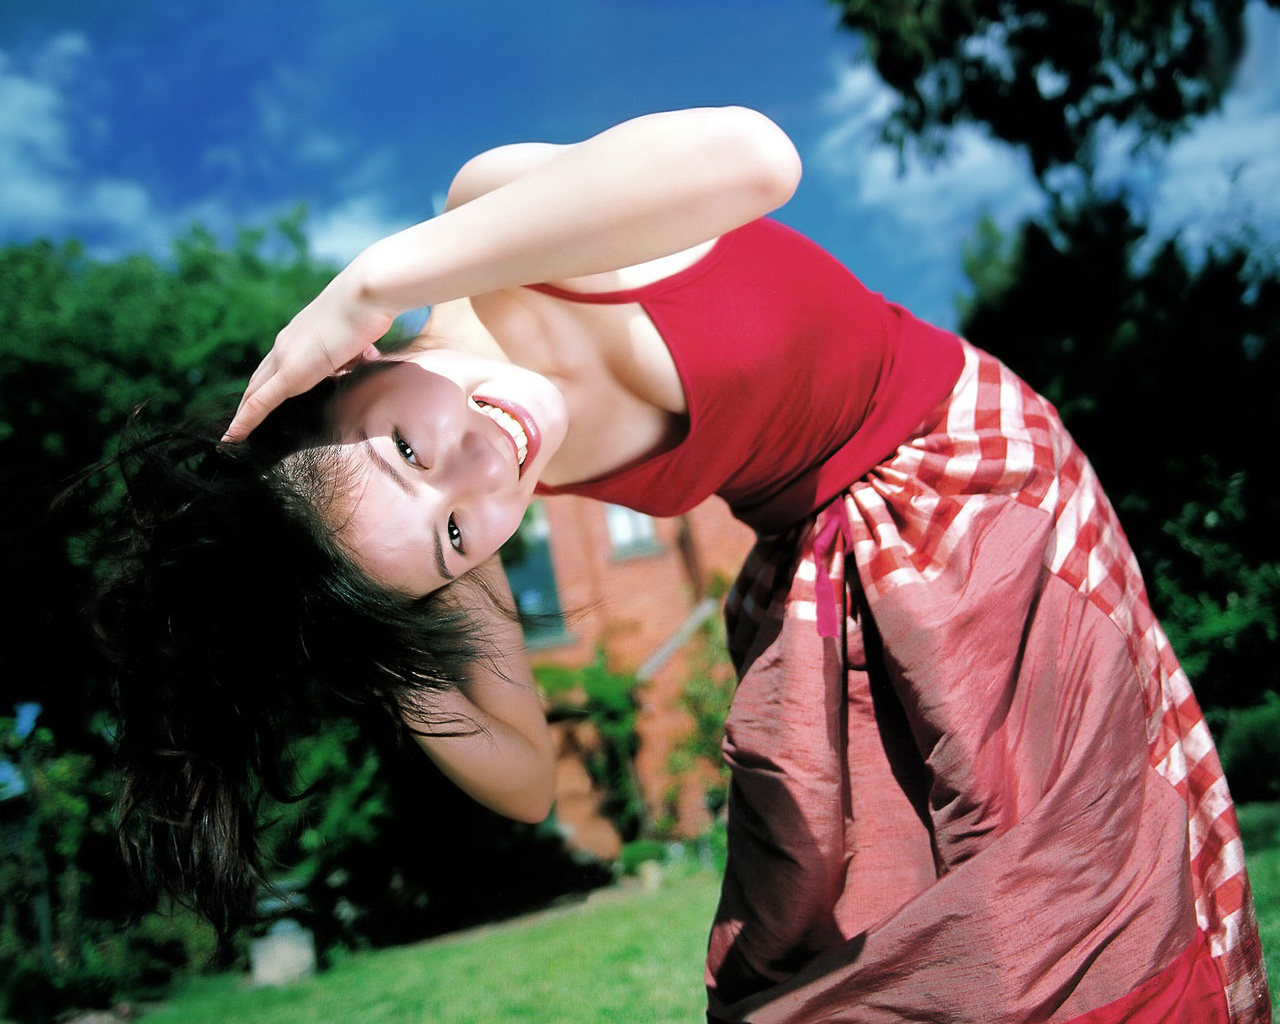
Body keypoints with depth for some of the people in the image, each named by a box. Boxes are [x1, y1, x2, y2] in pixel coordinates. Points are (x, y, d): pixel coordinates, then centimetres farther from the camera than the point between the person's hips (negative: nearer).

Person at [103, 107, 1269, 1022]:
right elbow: (529, 782, -12)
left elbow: (751, 157, -51)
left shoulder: (490, 214, -30)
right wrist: (394, 656, -29)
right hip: (810, 566, 3)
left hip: (966, 474, -2)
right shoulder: (476, 488, -18)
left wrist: (378, 278, -46)